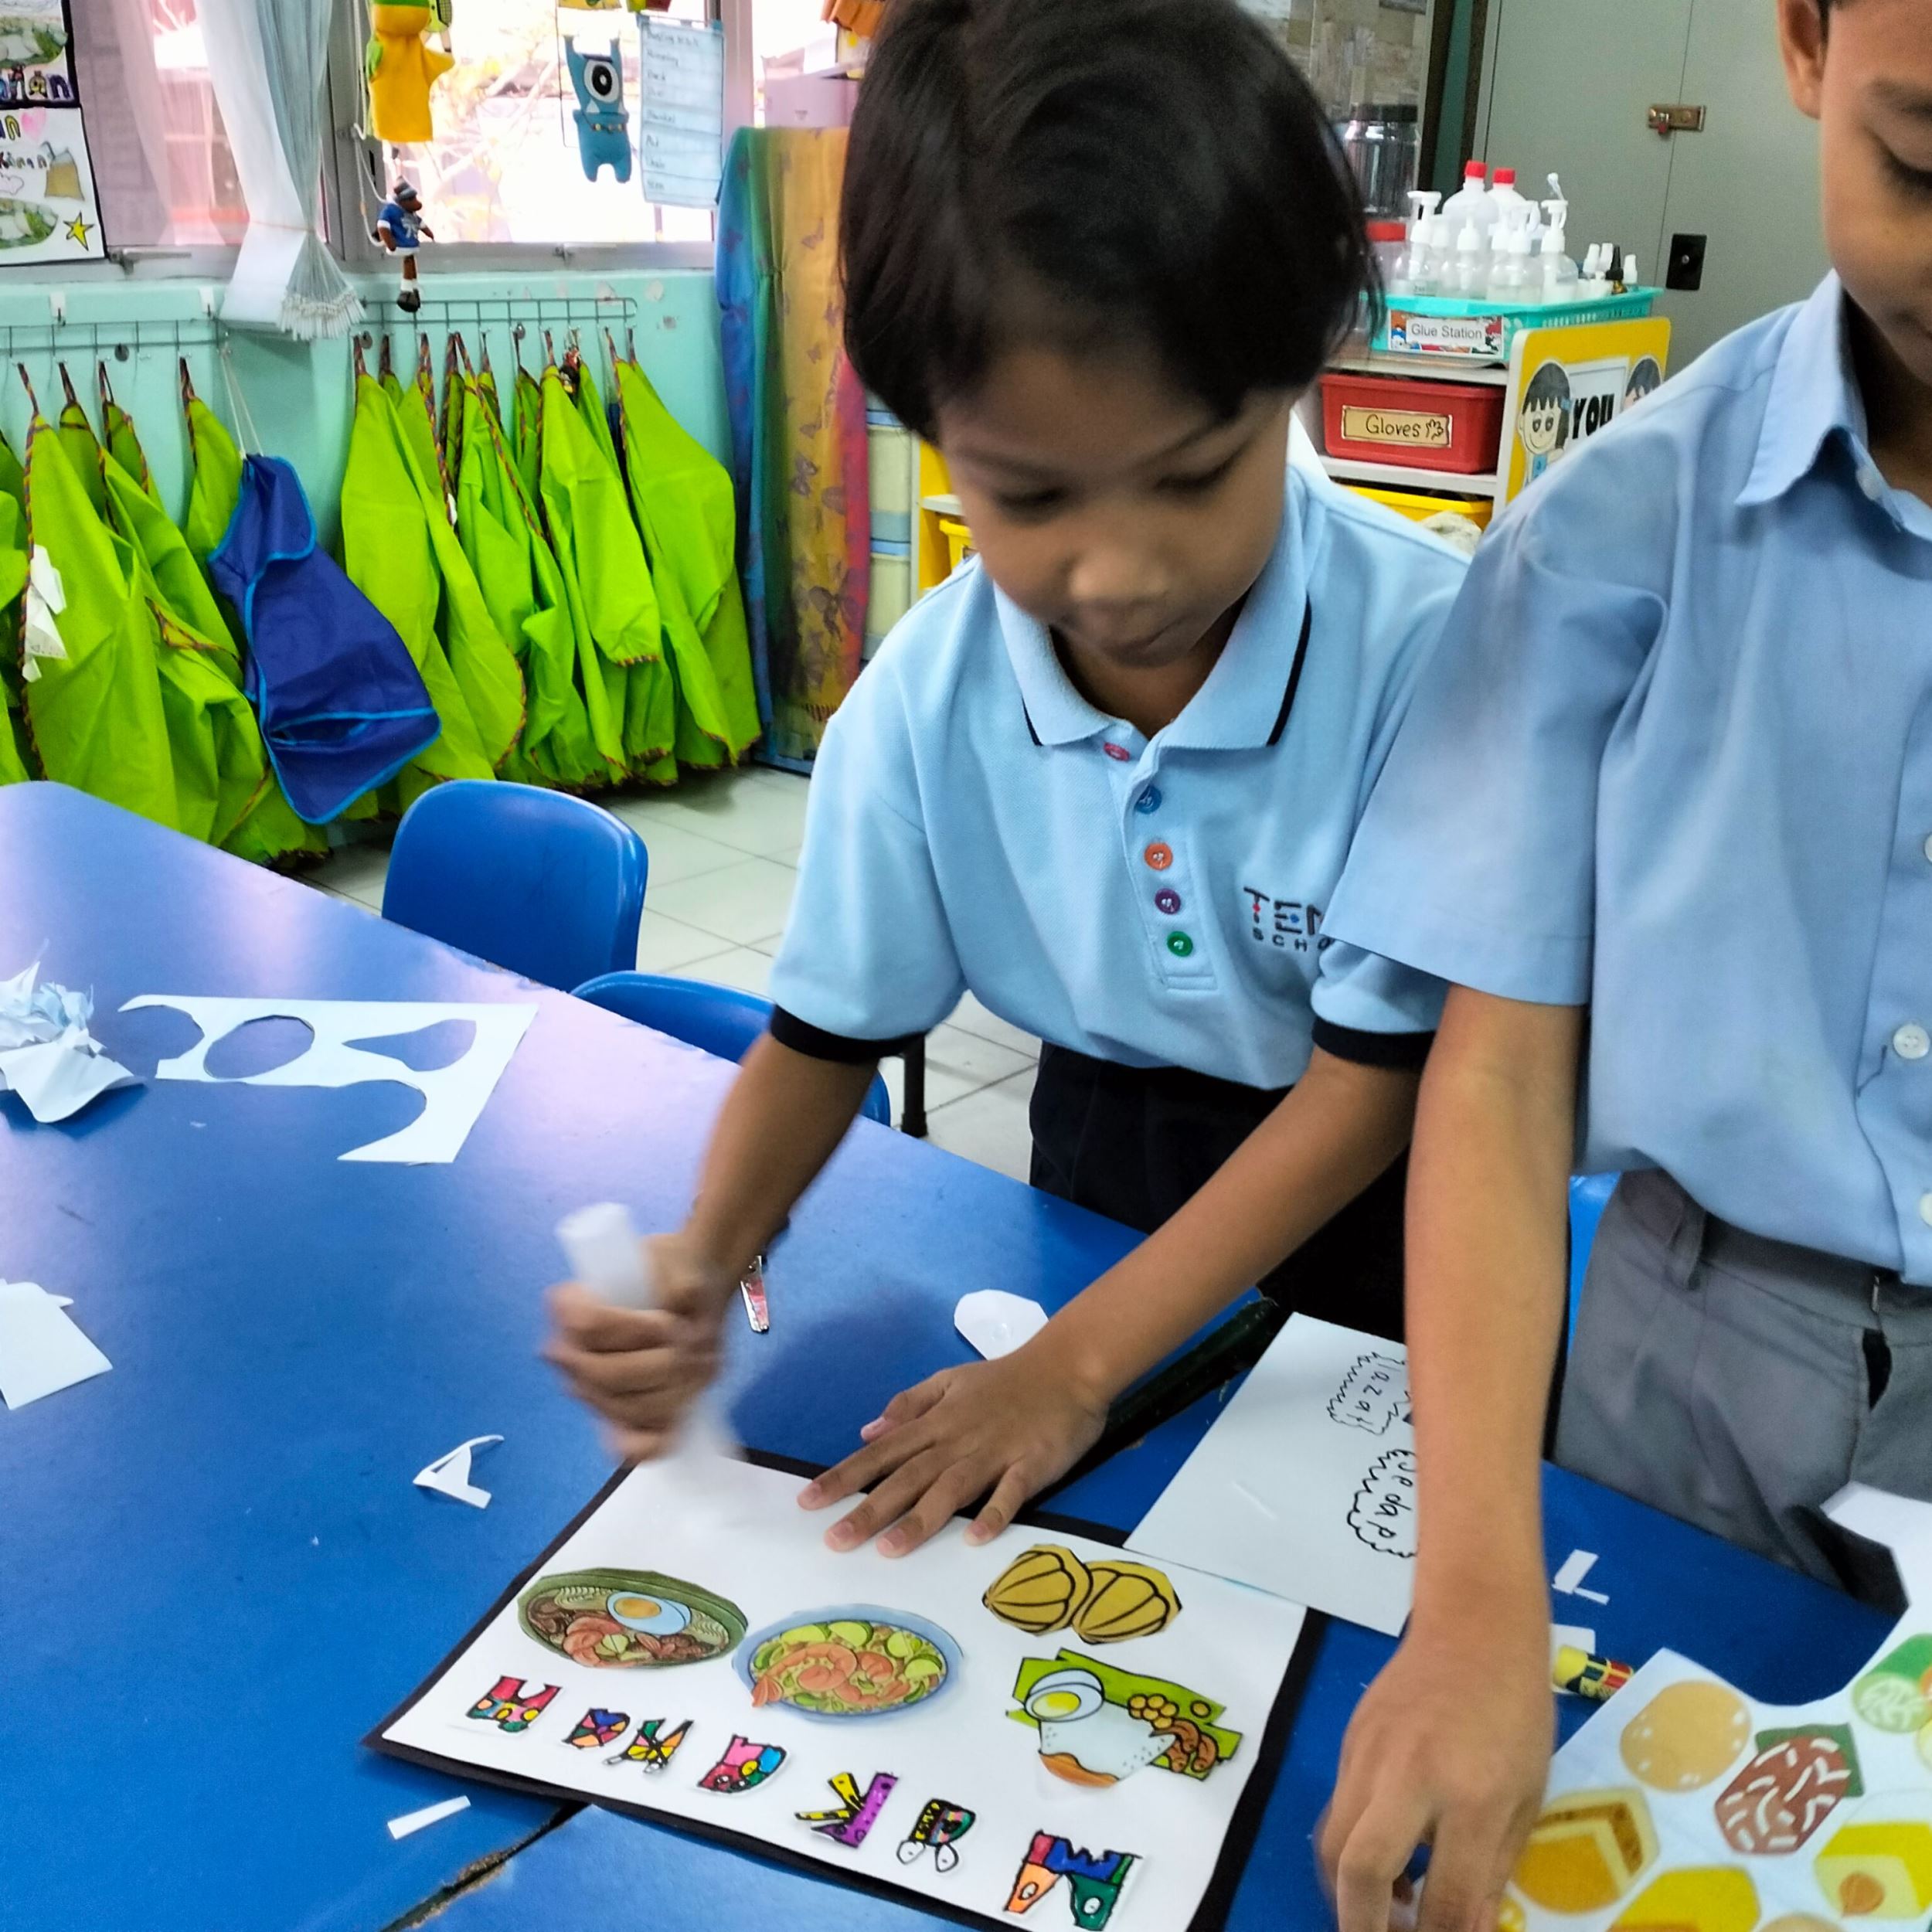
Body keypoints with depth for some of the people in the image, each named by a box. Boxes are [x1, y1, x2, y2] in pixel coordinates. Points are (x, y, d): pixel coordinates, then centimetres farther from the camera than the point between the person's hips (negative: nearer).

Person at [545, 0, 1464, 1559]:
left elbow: (1379, 1065, -22)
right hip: (1099, 1152, 3)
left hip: (1368, 1194, -2)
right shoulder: (924, 701, -19)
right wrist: (706, 1260, -27)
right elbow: (832, 1031, -7)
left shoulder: (1424, 644, -30)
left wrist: (1078, 1360, -24)